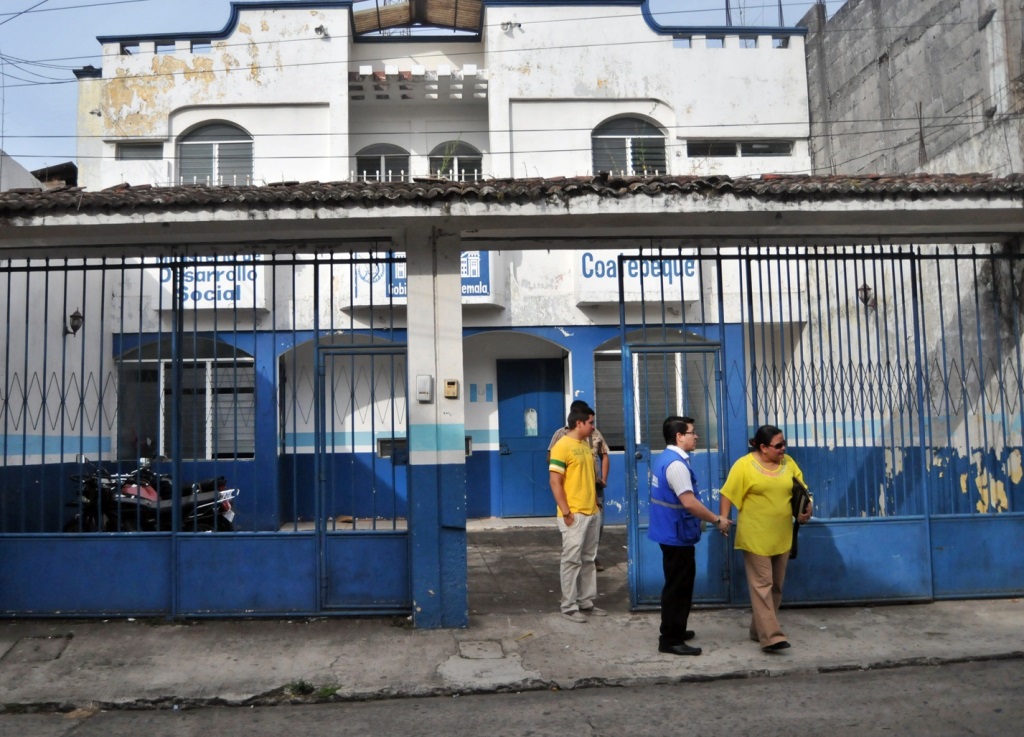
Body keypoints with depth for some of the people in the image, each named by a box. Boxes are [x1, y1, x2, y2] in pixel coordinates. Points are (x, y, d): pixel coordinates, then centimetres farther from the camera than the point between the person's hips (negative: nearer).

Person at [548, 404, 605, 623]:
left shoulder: (586, 445, 12)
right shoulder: (562, 446, -14)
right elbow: (554, 481, -17)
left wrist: (596, 502, 16)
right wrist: (565, 512, -18)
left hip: (592, 512, 8)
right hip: (574, 514, -8)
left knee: (588, 559, 14)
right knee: (572, 560, -1)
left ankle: (586, 601, 24)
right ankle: (569, 606, 7)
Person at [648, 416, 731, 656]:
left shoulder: (664, 458, 11)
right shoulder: (676, 464, -22)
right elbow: (689, 502, -27)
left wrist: (710, 519, 21)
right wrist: (717, 520, -15)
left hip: (671, 532, 10)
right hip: (677, 535, -10)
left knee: (678, 584, 20)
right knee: (677, 587, -1)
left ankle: (674, 631, 33)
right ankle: (670, 640, 7)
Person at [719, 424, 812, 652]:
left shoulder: (788, 463, 6)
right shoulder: (744, 465, -10)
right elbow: (729, 495, -8)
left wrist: (808, 507, -6)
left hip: (781, 537, 6)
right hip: (755, 537, -6)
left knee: (775, 586, 12)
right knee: (762, 585, -6)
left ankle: (759, 630, 24)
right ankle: (771, 636, -8)